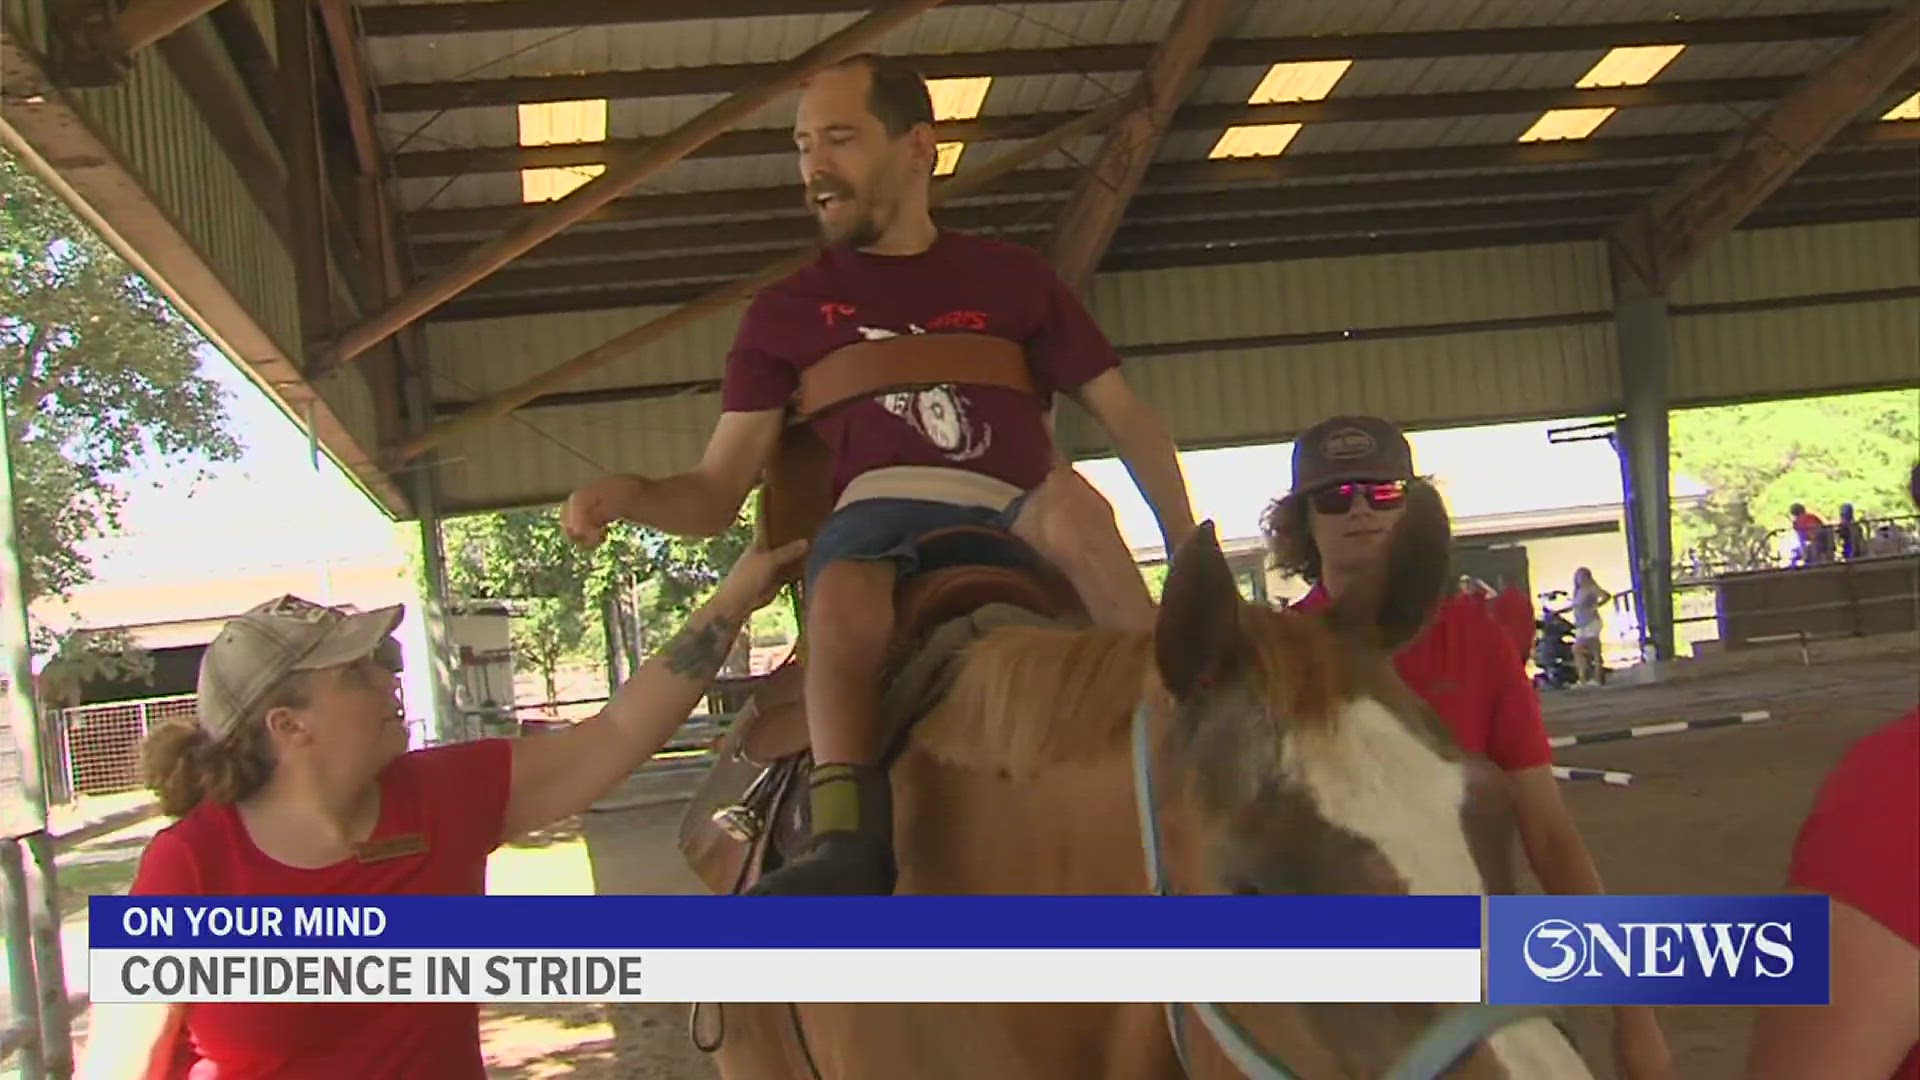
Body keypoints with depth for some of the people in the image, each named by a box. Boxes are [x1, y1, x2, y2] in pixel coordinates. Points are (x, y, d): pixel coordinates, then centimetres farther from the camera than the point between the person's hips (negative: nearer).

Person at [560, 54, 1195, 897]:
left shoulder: (1011, 277, 17)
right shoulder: (789, 311, 16)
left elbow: (1128, 419, 15)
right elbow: (716, 495, 13)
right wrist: (629, 496, -10)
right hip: (875, 521, 0)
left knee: (1071, 502, -34)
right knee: (844, 598, -36)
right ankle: (845, 837, -45)